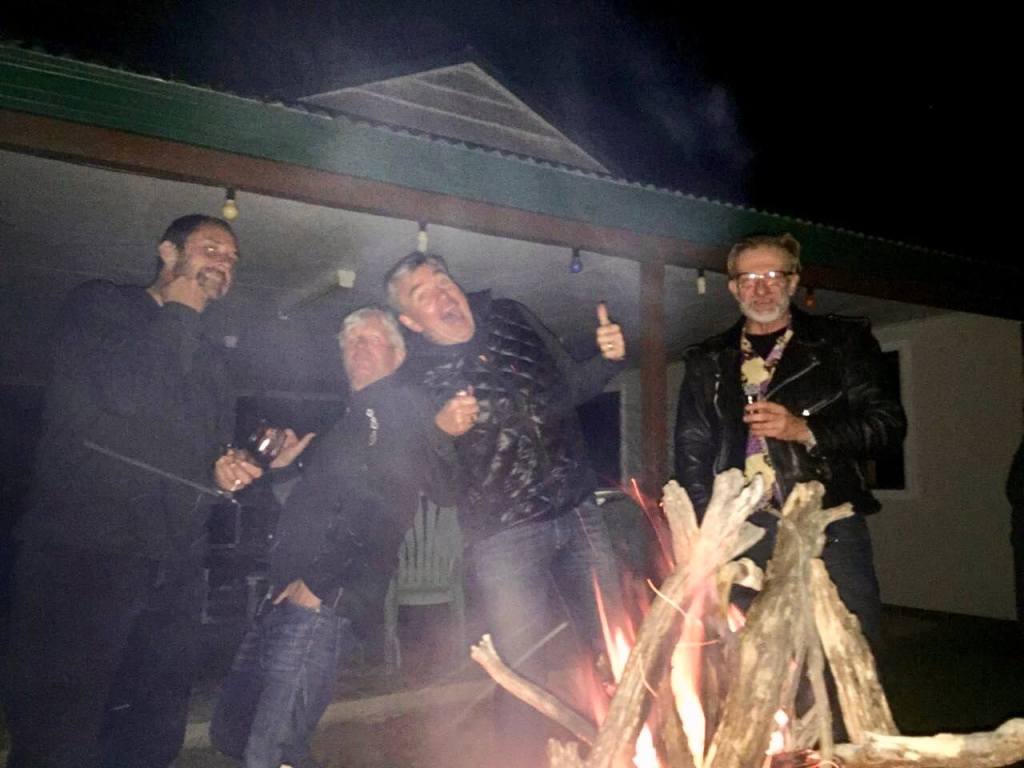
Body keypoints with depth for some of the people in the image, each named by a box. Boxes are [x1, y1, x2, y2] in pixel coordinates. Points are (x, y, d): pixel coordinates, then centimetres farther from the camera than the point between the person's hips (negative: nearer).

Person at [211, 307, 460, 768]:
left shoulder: (406, 409, -3)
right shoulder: (347, 416, 25)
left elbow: (385, 505, -15)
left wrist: (320, 582, -18)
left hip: (327, 600, -9)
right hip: (287, 593, 9)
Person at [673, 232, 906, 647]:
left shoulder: (843, 340, 10)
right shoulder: (707, 361, 15)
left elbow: (888, 421, 4)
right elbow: (691, 454, 13)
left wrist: (803, 430, -10)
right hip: (742, 532, 1)